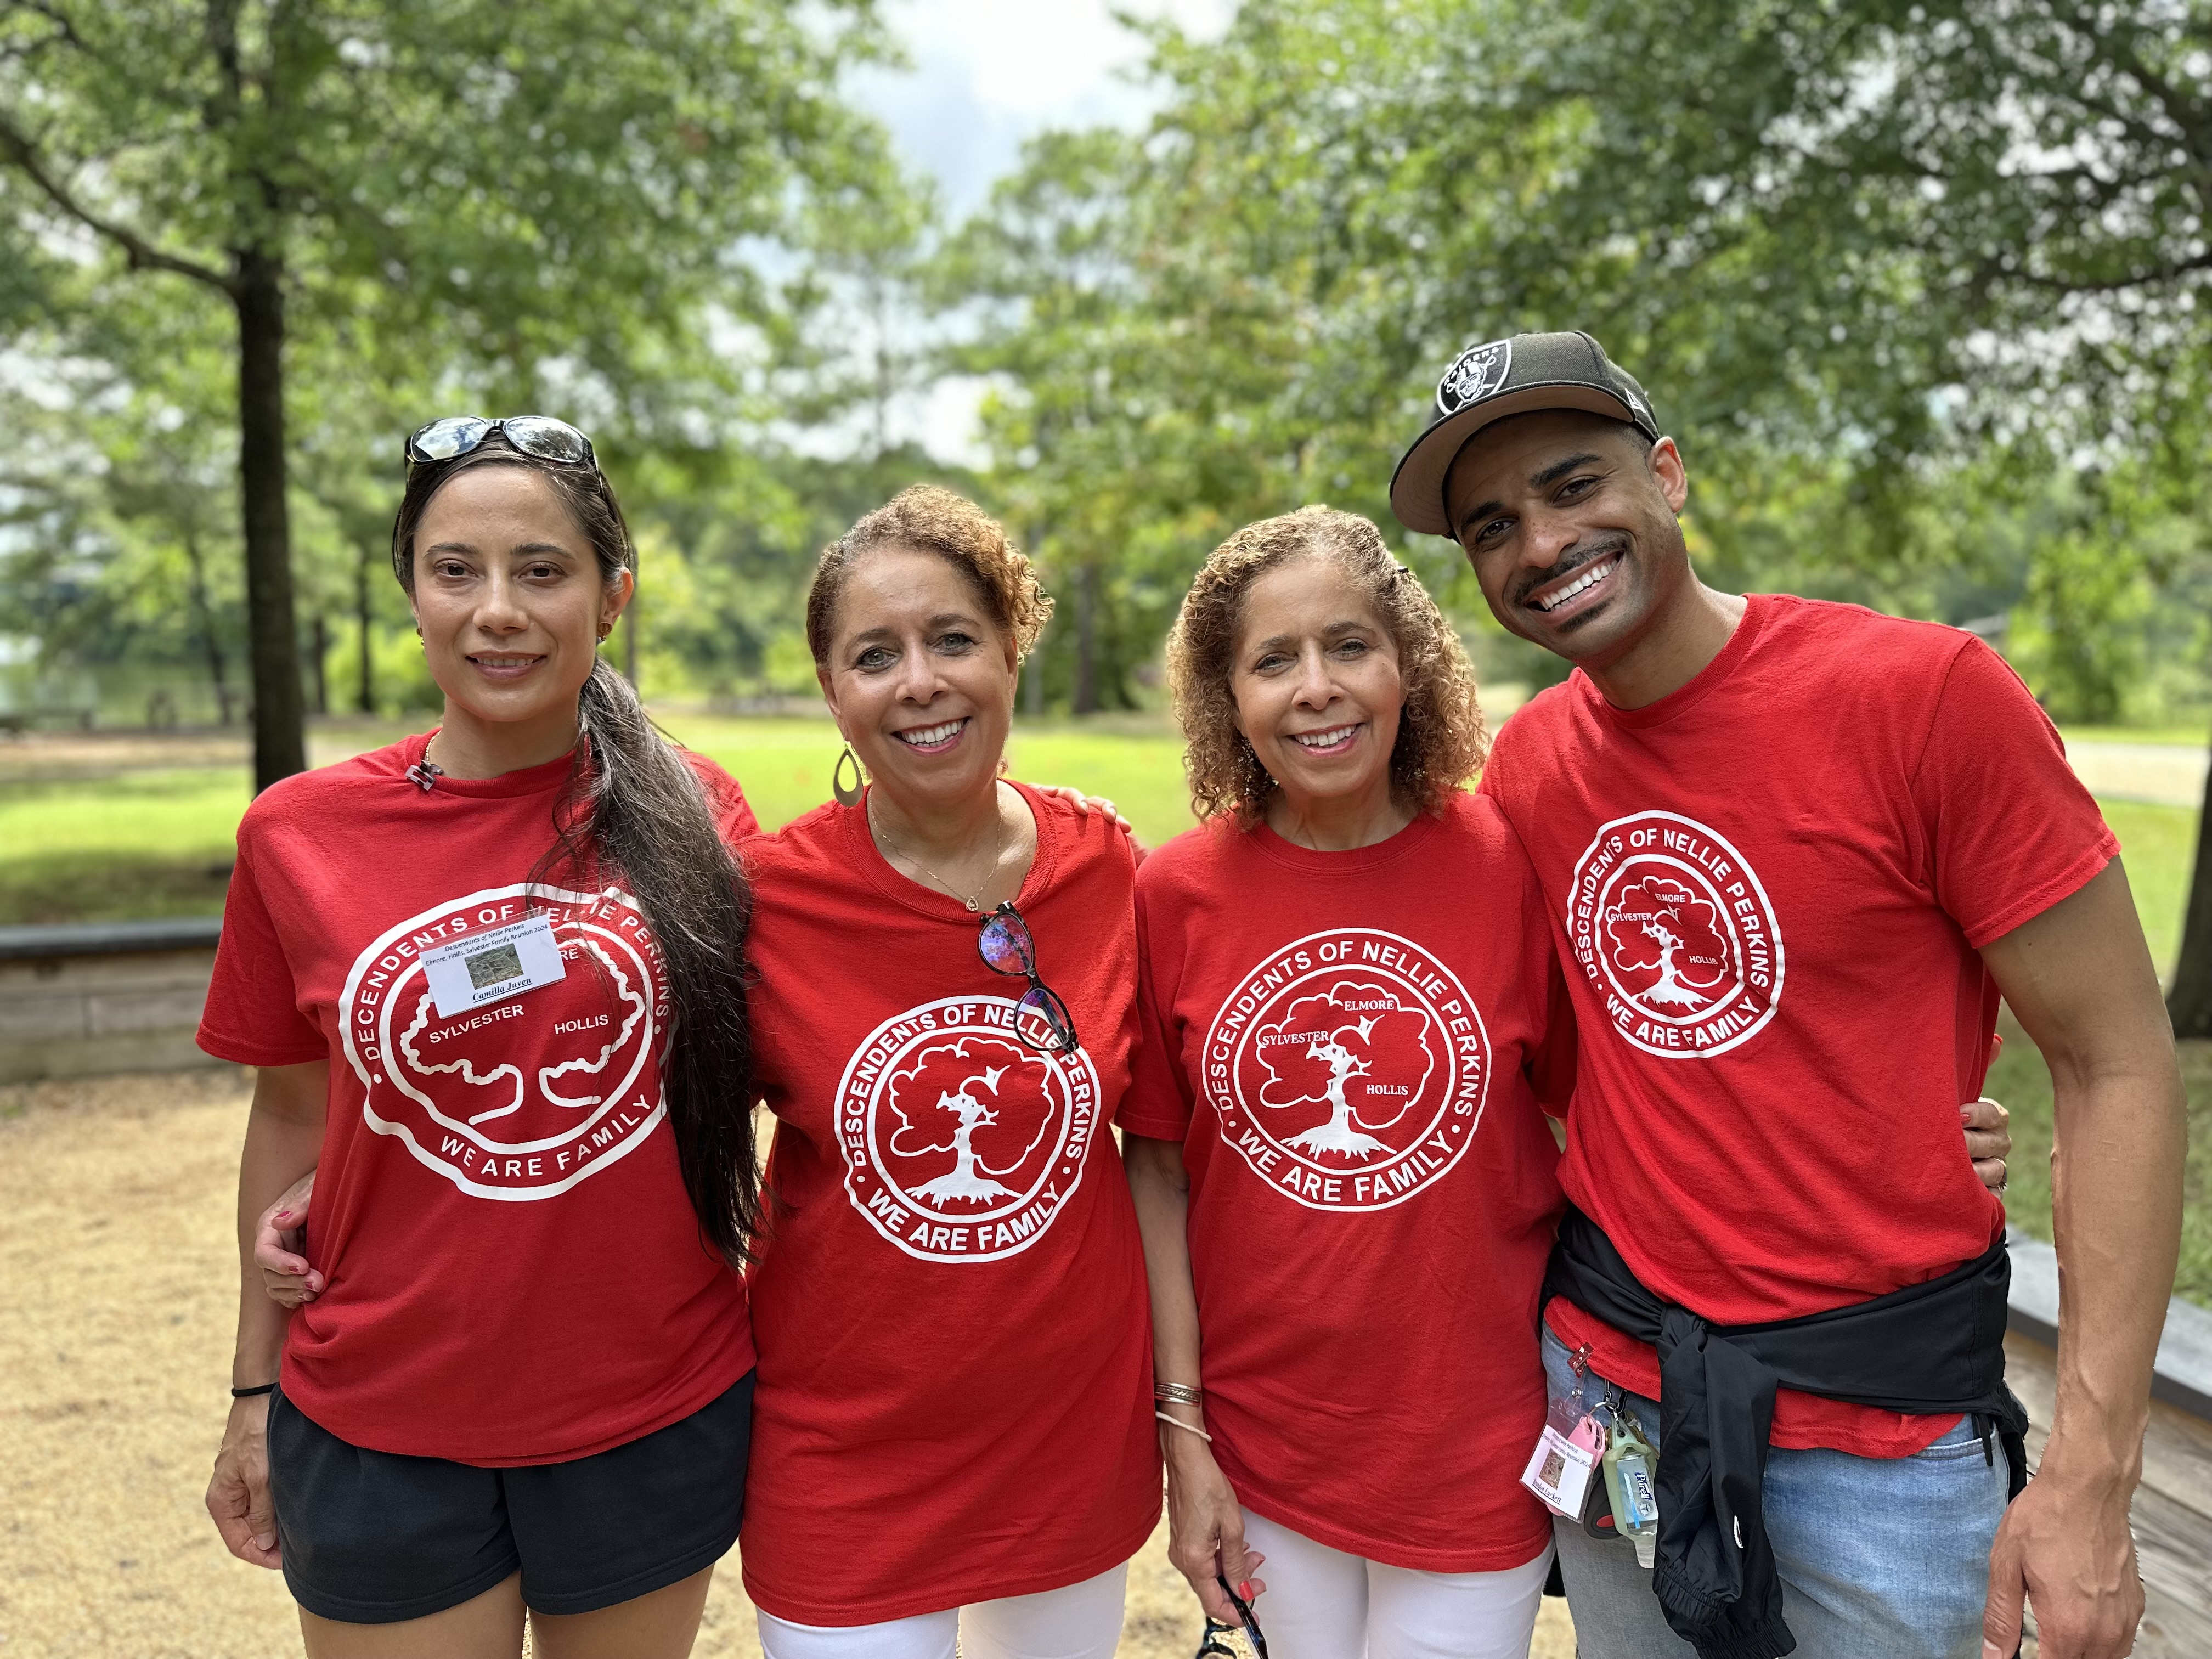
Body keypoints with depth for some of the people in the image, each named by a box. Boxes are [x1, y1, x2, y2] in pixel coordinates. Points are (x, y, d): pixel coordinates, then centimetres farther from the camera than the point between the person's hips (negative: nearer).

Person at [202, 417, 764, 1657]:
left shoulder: (694, 814, -7)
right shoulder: (299, 834, -6)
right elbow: (291, 1116, 3)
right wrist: (254, 1394, 8)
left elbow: (743, 1063, 2)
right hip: (381, 1433, 0)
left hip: (659, 1415, 1)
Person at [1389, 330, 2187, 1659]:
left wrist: (2093, 1474, -16)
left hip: (1882, 1417, -4)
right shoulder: (1526, 766, -1)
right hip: (1604, 1374, 5)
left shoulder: (1927, 693, -16)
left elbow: (2120, 1065, -13)